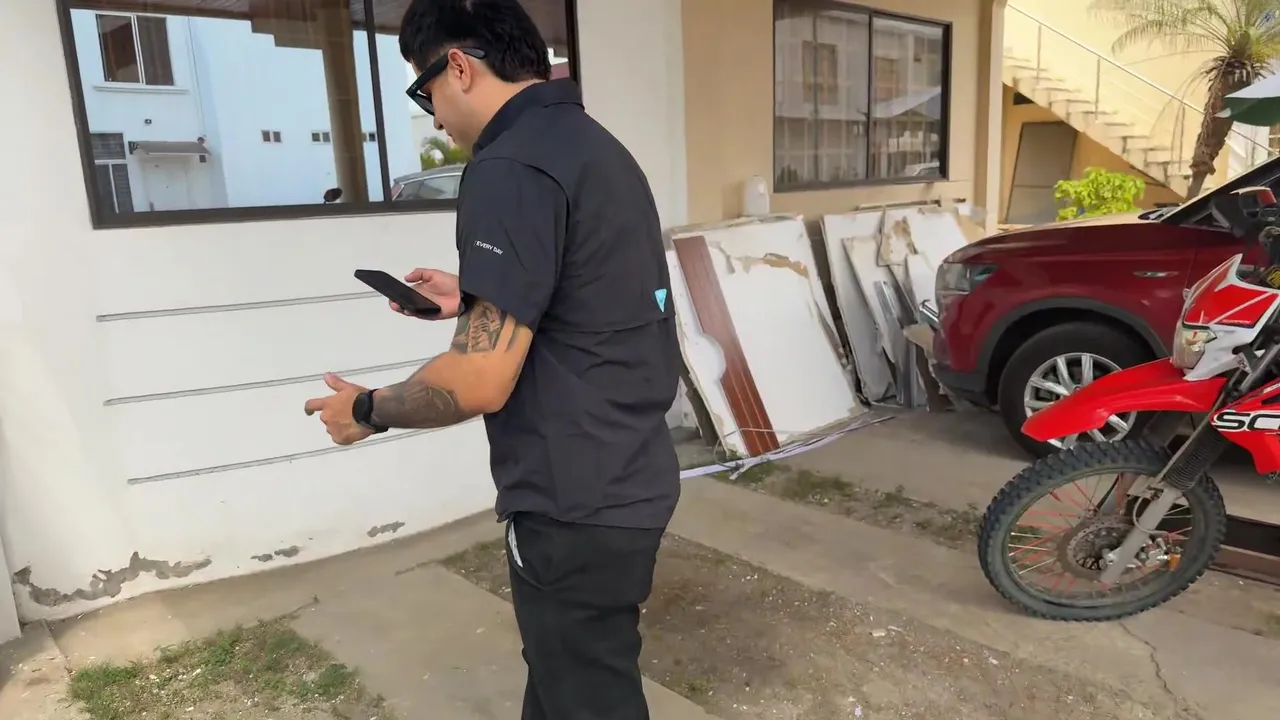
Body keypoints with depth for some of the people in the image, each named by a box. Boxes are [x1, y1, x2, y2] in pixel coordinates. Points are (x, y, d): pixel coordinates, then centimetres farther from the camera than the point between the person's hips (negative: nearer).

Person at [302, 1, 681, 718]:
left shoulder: (512, 167, -20)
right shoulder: (597, 145, 10)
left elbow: (482, 380, -24)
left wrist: (368, 409, -6)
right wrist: (475, 297, 19)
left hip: (580, 504, -9)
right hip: (630, 478, 9)